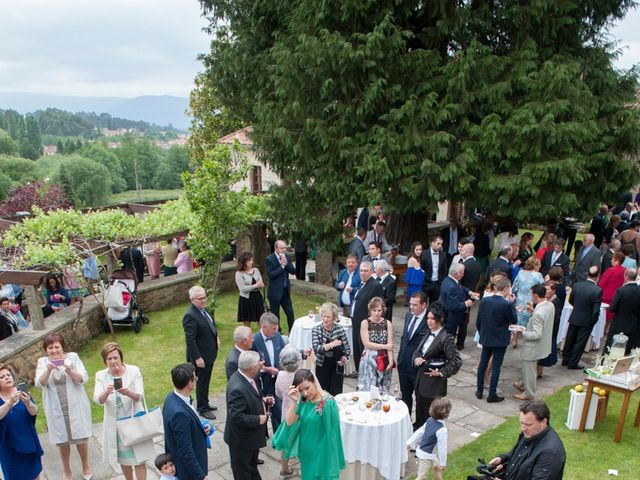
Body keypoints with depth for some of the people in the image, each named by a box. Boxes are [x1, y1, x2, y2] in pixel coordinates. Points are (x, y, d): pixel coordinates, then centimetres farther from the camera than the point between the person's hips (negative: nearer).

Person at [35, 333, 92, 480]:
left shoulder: (72, 357, -7)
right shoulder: (42, 362, -2)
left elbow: (84, 378, -12)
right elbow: (39, 384, -13)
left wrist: (70, 371, -30)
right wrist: (48, 371, -30)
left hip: (75, 406, -1)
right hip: (56, 409, 1)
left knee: (81, 438, 9)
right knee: (62, 440, 12)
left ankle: (85, 466, 31)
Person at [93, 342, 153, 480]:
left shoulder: (134, 371, -9)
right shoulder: (101, 376, -4)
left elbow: (139, 396, -17)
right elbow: (97, 399, -16)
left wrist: (128, 393, -39)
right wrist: (106, 393, -39)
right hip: (115, 424, 2)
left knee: (138, 459, 1)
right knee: (123, 458, 18)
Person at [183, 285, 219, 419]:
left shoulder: (203, 309, 2)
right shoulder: (190, 316, -26)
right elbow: (190, 340, -26)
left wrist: (216, 337, 10)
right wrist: (197, 358, -24)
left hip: (210, 353, 9)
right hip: (201, 356, -9)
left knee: (206, 380, 23)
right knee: (202, 382, 8)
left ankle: (204, 403, 40)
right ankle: (202, 408, 24)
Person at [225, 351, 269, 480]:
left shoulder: (245, 377, -6)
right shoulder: (238, 389, -36)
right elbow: (237, 417, -35)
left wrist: (262, 400, -3)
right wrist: (258, 419, -25)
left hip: (252, 435, 9)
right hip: (242, 440, -9)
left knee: (252, 467, 31)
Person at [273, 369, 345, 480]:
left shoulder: (328, 403, -24)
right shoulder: (303, 400, -6)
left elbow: (330, 431, -17)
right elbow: (289, 422, -11)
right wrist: (294, 401, -24)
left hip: (321, 452, -6)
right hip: (306, 450, 6)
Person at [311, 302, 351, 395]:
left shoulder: (339, 329, -5)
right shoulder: (316, 330, -6)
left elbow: (347, 347, 2)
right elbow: (316, 348, -18)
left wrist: (345, 357, -17)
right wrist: (331, 344, -30)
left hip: (337, 365, 0)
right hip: (322, 366, 0)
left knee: (336, 393, -1)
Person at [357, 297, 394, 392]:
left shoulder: (387, 323, 1)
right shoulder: (365, 323, -3)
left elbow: (390, 345, -3)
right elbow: (367, 344, -9)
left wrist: (391, 361, -12)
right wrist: (385, 346, -8)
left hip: (384, 360, 2)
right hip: (369, 360, -2)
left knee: (383, 389, 9)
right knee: (367, 389, 2)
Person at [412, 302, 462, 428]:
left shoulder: (446, 338, -15)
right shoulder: (428, 334, 8)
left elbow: (457, 361, -16)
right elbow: (417, 351, 17)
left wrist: (441, 373, -16)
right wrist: (416, 359, -4)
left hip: (434, 382, -7)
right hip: (421, 379, 7)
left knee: (430, 416, 4)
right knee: (419, 414, 16)